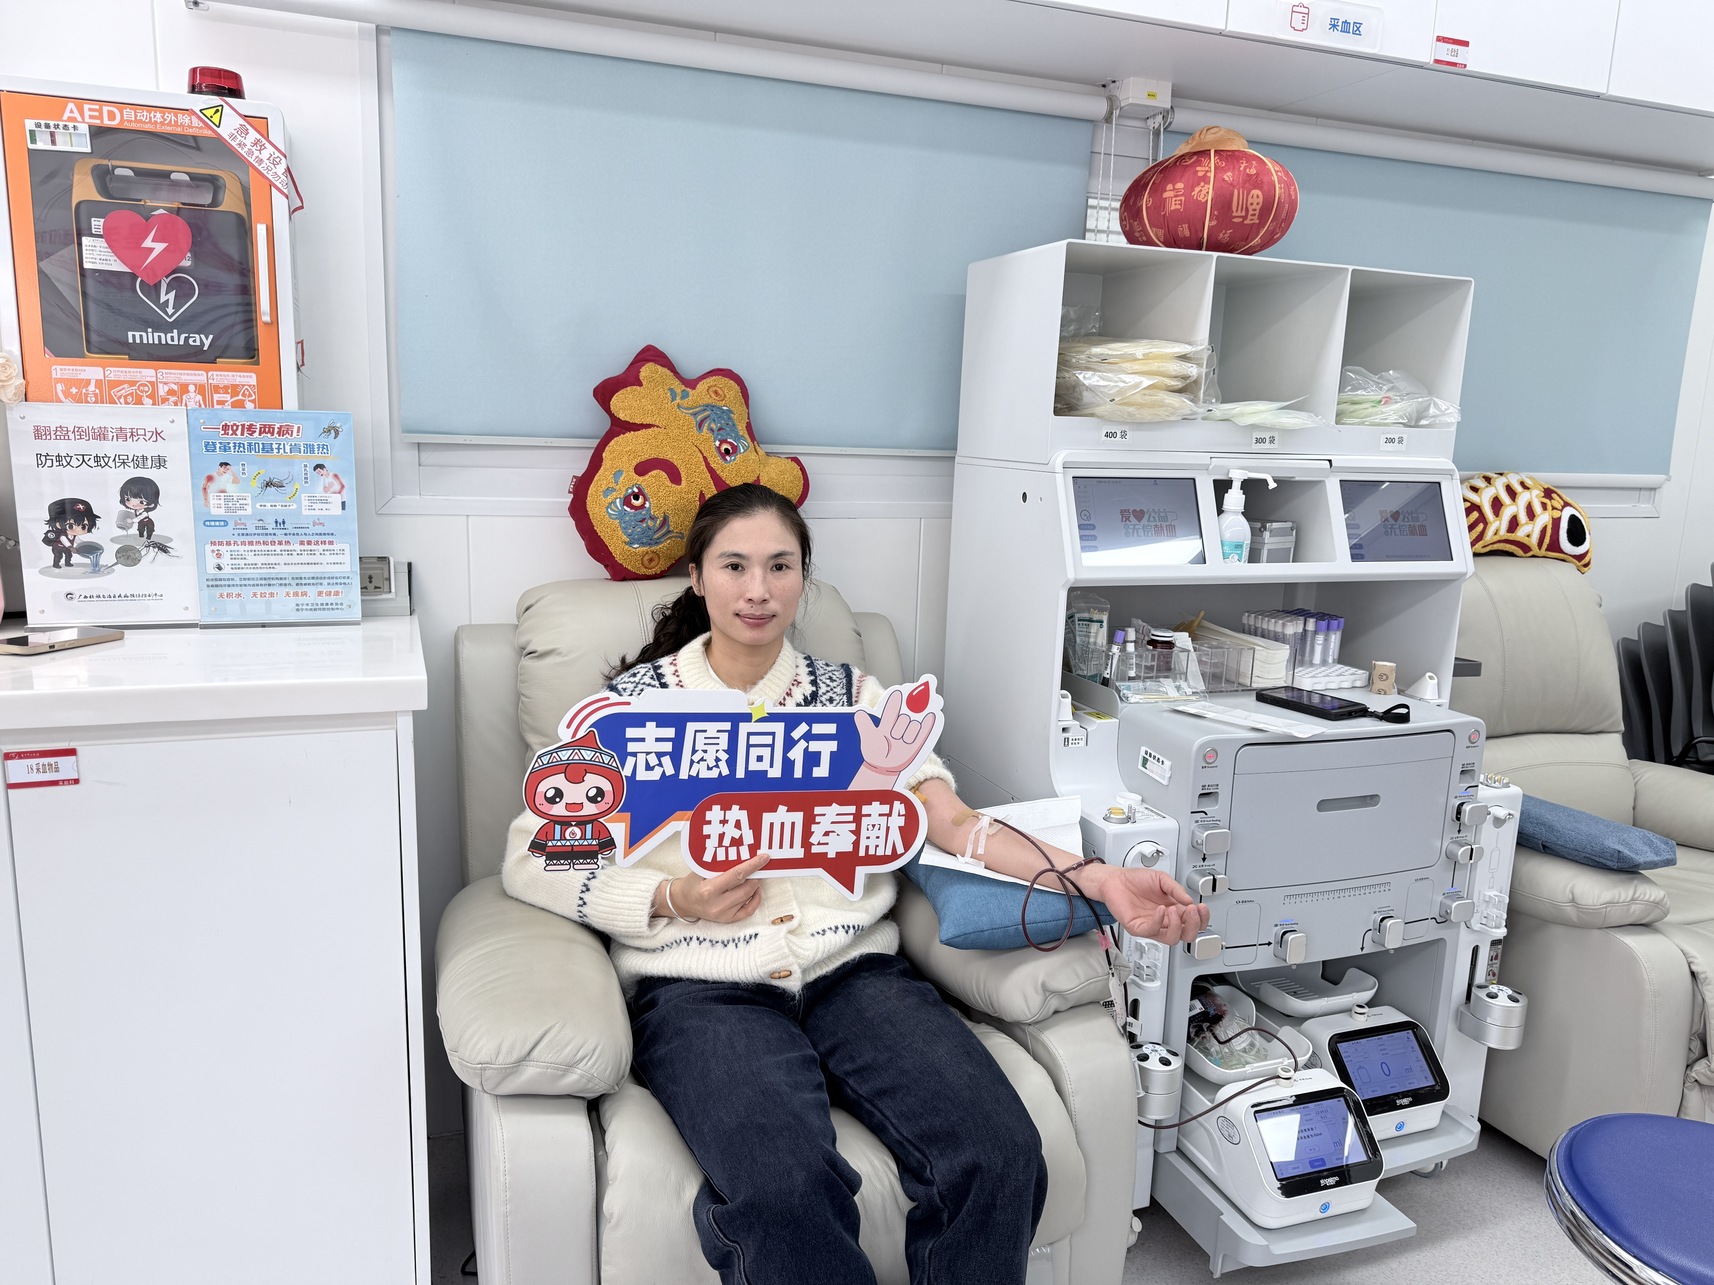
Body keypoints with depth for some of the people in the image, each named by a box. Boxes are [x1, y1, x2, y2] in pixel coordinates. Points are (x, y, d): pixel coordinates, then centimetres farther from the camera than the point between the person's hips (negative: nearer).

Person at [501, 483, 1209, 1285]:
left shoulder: (850, 695, 16)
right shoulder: (634, 702, 10)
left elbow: (946, 817, 5)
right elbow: (530, 860, 6)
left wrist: (1097, 879, -11)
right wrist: (675, 900, -9)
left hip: (853, 969, 3)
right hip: (702, 986, -2)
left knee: (999, 1154, -25)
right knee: (783, 1189, -33)